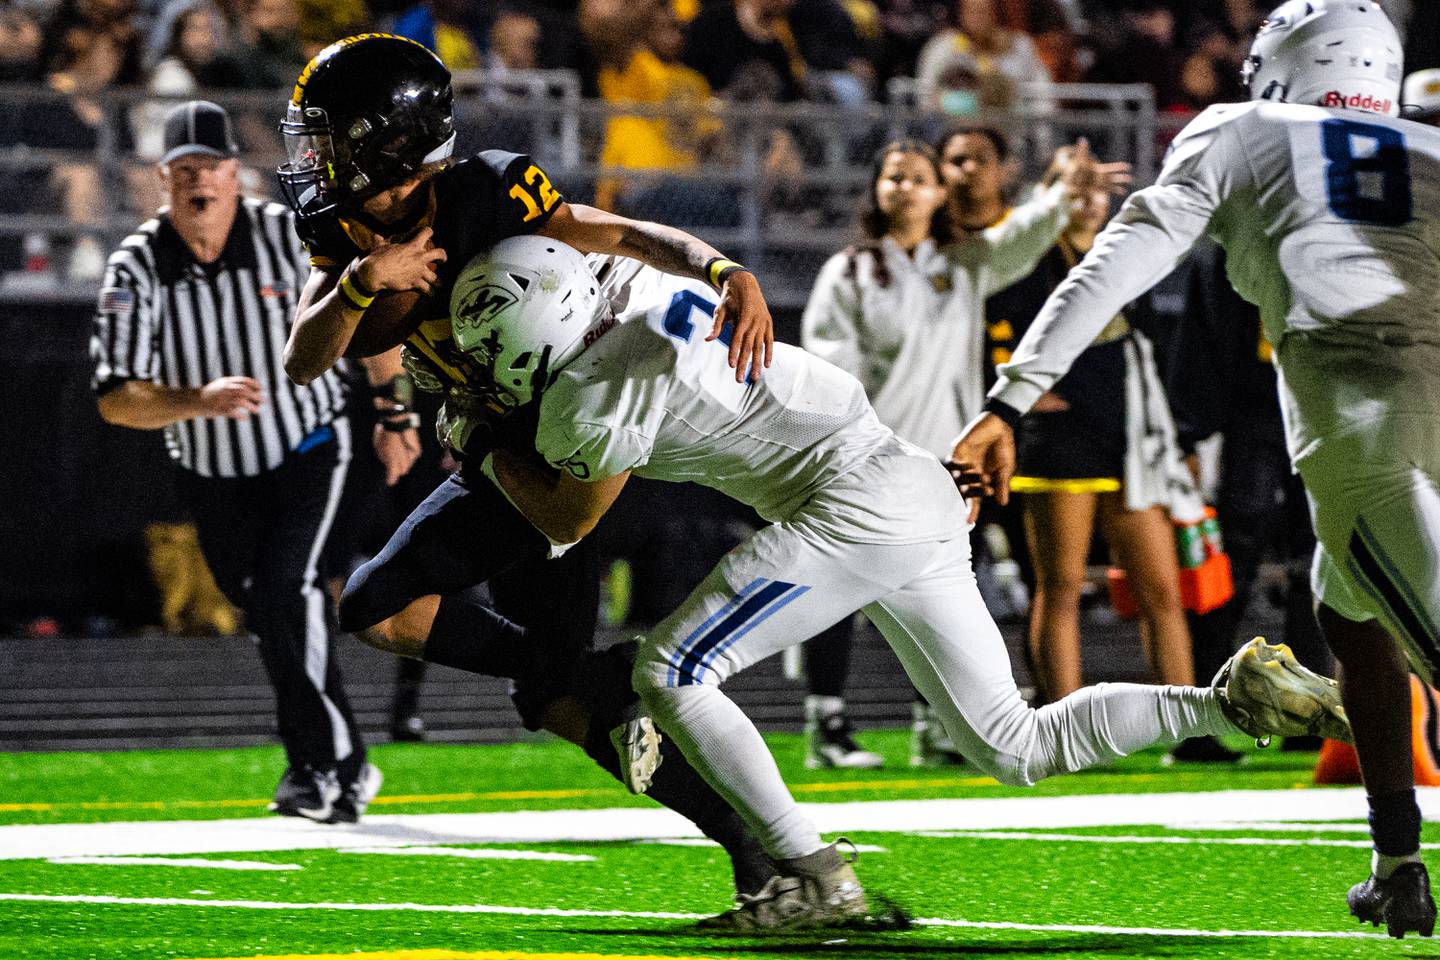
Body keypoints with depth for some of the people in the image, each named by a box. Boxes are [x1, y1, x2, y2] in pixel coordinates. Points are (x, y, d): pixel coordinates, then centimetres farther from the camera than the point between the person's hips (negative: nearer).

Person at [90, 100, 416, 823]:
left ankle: (322, 766, -15)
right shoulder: (136, 269, -14)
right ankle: (344, 769, 24)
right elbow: (116, 400, -19)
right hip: (213, 476, 3)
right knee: (267, 615, 10)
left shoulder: (287, 236, -15)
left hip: (308, 451, -3)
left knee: (281, 588, -22)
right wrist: (198, 401, -35)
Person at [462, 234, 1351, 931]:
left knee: (669, 671, -7)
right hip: (923, 495, 9)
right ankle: (1237, 698, 3)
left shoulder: (599, 398, -12)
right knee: (1017, 748, 14)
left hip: (856, 508, -9)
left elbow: (565, 520, 6)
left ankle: (814, 875, -9)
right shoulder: (635, 285, 11)